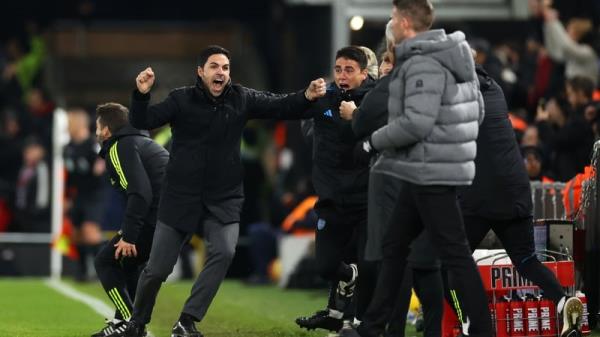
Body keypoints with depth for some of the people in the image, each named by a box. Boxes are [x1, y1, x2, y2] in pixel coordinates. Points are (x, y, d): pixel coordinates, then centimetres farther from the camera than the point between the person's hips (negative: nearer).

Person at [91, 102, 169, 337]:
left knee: (106, 262, 1)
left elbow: (140, 193, -17)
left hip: (158, 219, -9)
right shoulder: (144, 142, 27)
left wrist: (129, 236, -17)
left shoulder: (119, 148, -3)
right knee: (128, 261, 27)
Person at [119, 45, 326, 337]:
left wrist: (307, 96, -19)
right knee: (157, 269, 3)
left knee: (224, 252, -23)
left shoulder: (242, 99, -1)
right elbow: (143, 122, -13)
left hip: (223, 200, 1)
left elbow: (281, 106, 0)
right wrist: (141, 95, -32)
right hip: (180, 196, -1)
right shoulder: (181, 100, -7)